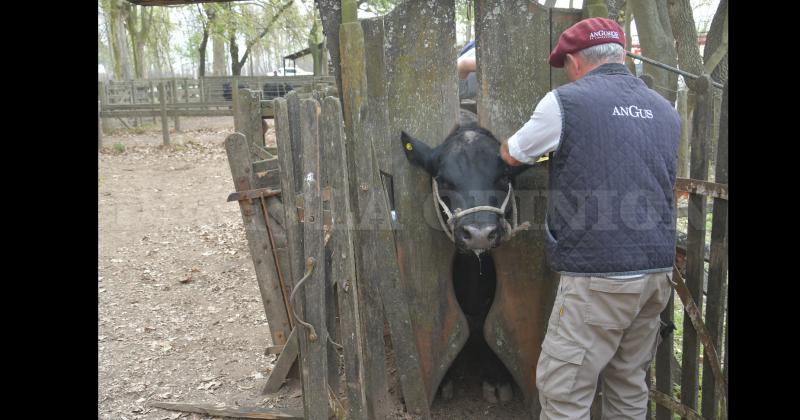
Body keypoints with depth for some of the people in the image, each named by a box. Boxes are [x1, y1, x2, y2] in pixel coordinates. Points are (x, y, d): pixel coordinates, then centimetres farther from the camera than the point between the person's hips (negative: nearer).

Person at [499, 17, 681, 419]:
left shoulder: (565, 102, -5)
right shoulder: (666, 112, 13)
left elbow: (511, 155, 9)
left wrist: (506, 145, 32)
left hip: (599, 277, -7)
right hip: (658, 270, 7)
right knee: (628, 386, 17)